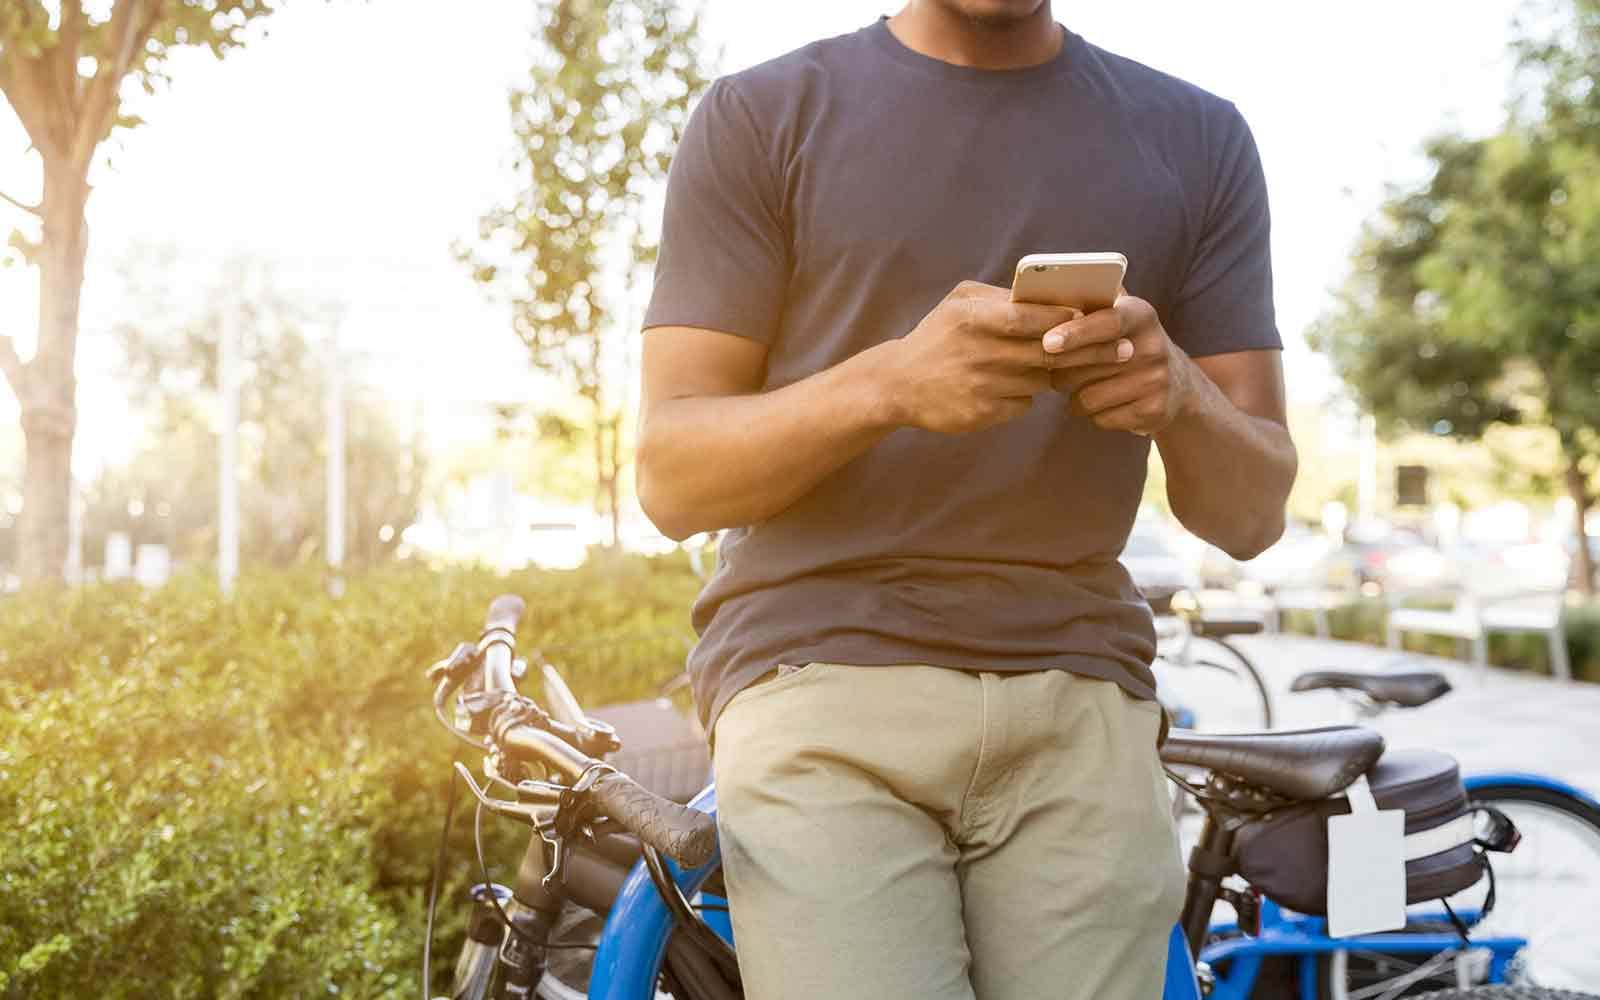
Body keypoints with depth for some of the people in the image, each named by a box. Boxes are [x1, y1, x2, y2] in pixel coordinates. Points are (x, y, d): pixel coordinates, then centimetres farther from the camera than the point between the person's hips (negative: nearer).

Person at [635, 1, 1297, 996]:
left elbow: (1253, 511, 11)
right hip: (822, 688, -2)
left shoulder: (1198, 139, 12)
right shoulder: (761, 116, 6)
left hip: (1080, 705, 2)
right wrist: (891, 382, -18)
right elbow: (671, 475, 0)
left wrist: (1180, 397, -12)